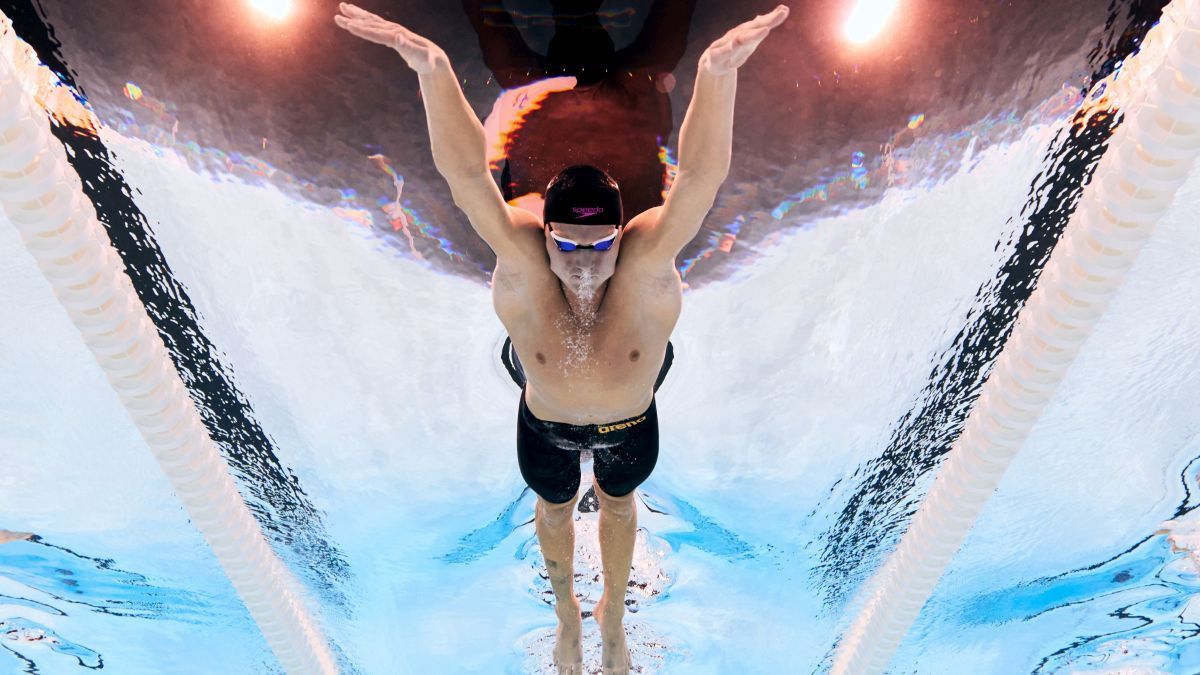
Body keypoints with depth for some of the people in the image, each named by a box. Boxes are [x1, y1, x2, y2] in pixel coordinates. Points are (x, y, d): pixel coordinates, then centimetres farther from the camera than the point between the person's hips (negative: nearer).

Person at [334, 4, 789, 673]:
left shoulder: (646, 261, -37)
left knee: (618, 504, 30)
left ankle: (615, 613, 63)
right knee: (554, 511, 28)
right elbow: (467, 173, -46)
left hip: (631, 424, 0)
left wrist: (719, 71, -68)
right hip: (545, 426, 0)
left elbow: (701, 177, -51)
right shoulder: (523, 261, -35)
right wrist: (432, 67, -63)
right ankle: (567, 610, 63)